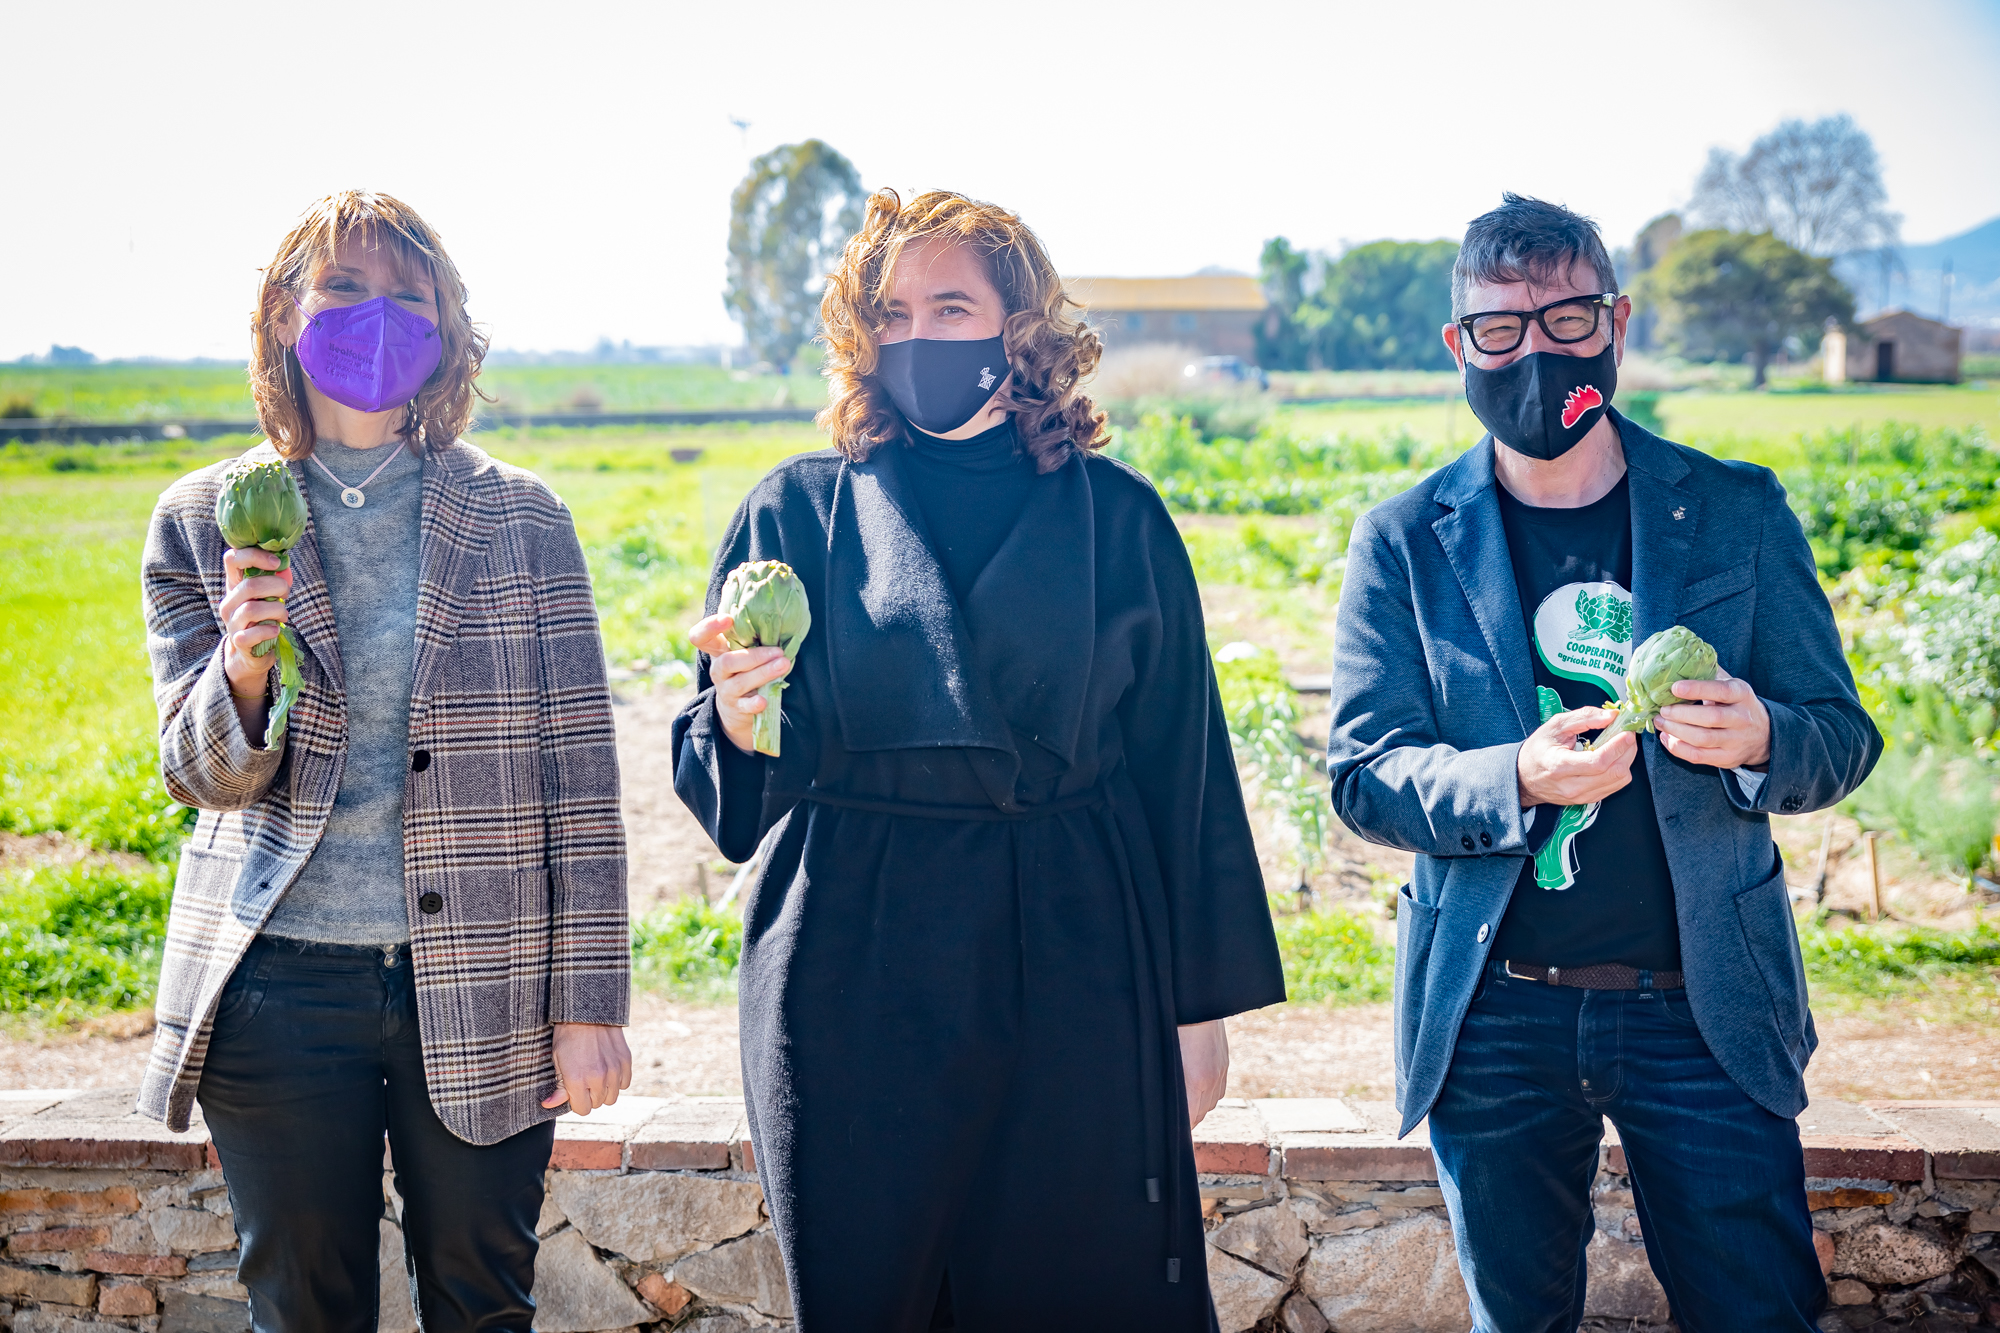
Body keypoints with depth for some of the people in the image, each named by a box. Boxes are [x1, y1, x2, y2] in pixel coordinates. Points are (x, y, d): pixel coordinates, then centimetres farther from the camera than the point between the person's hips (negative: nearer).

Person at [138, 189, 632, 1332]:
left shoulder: (521, 518, 1)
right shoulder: (205, 521, 4)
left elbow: (580, 773, -1)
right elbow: (202, 775, 2)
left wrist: (591, 1003, -5)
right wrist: (243, 667, -20)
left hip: (480, 988, 0)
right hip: (278, 989, 1)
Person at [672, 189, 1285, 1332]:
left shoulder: (1115, 517, 4)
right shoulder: (801, 509, 3)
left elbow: (1183, 767, 6)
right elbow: (726, 792, 3)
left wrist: (1202, 1003, 5)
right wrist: (737, 721, -20)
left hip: (1073, 973, 0)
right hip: (854, 977, 0)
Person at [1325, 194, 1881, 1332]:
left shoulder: (1737, 512, 2)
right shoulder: (1405, 541, 0)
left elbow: (1842, 739, 3)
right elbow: (1363, 775, -4)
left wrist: (1757, 739, -21)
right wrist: (1516, 781, -24)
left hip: (1707, 1005, 0)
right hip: (1494, 1016, 0)